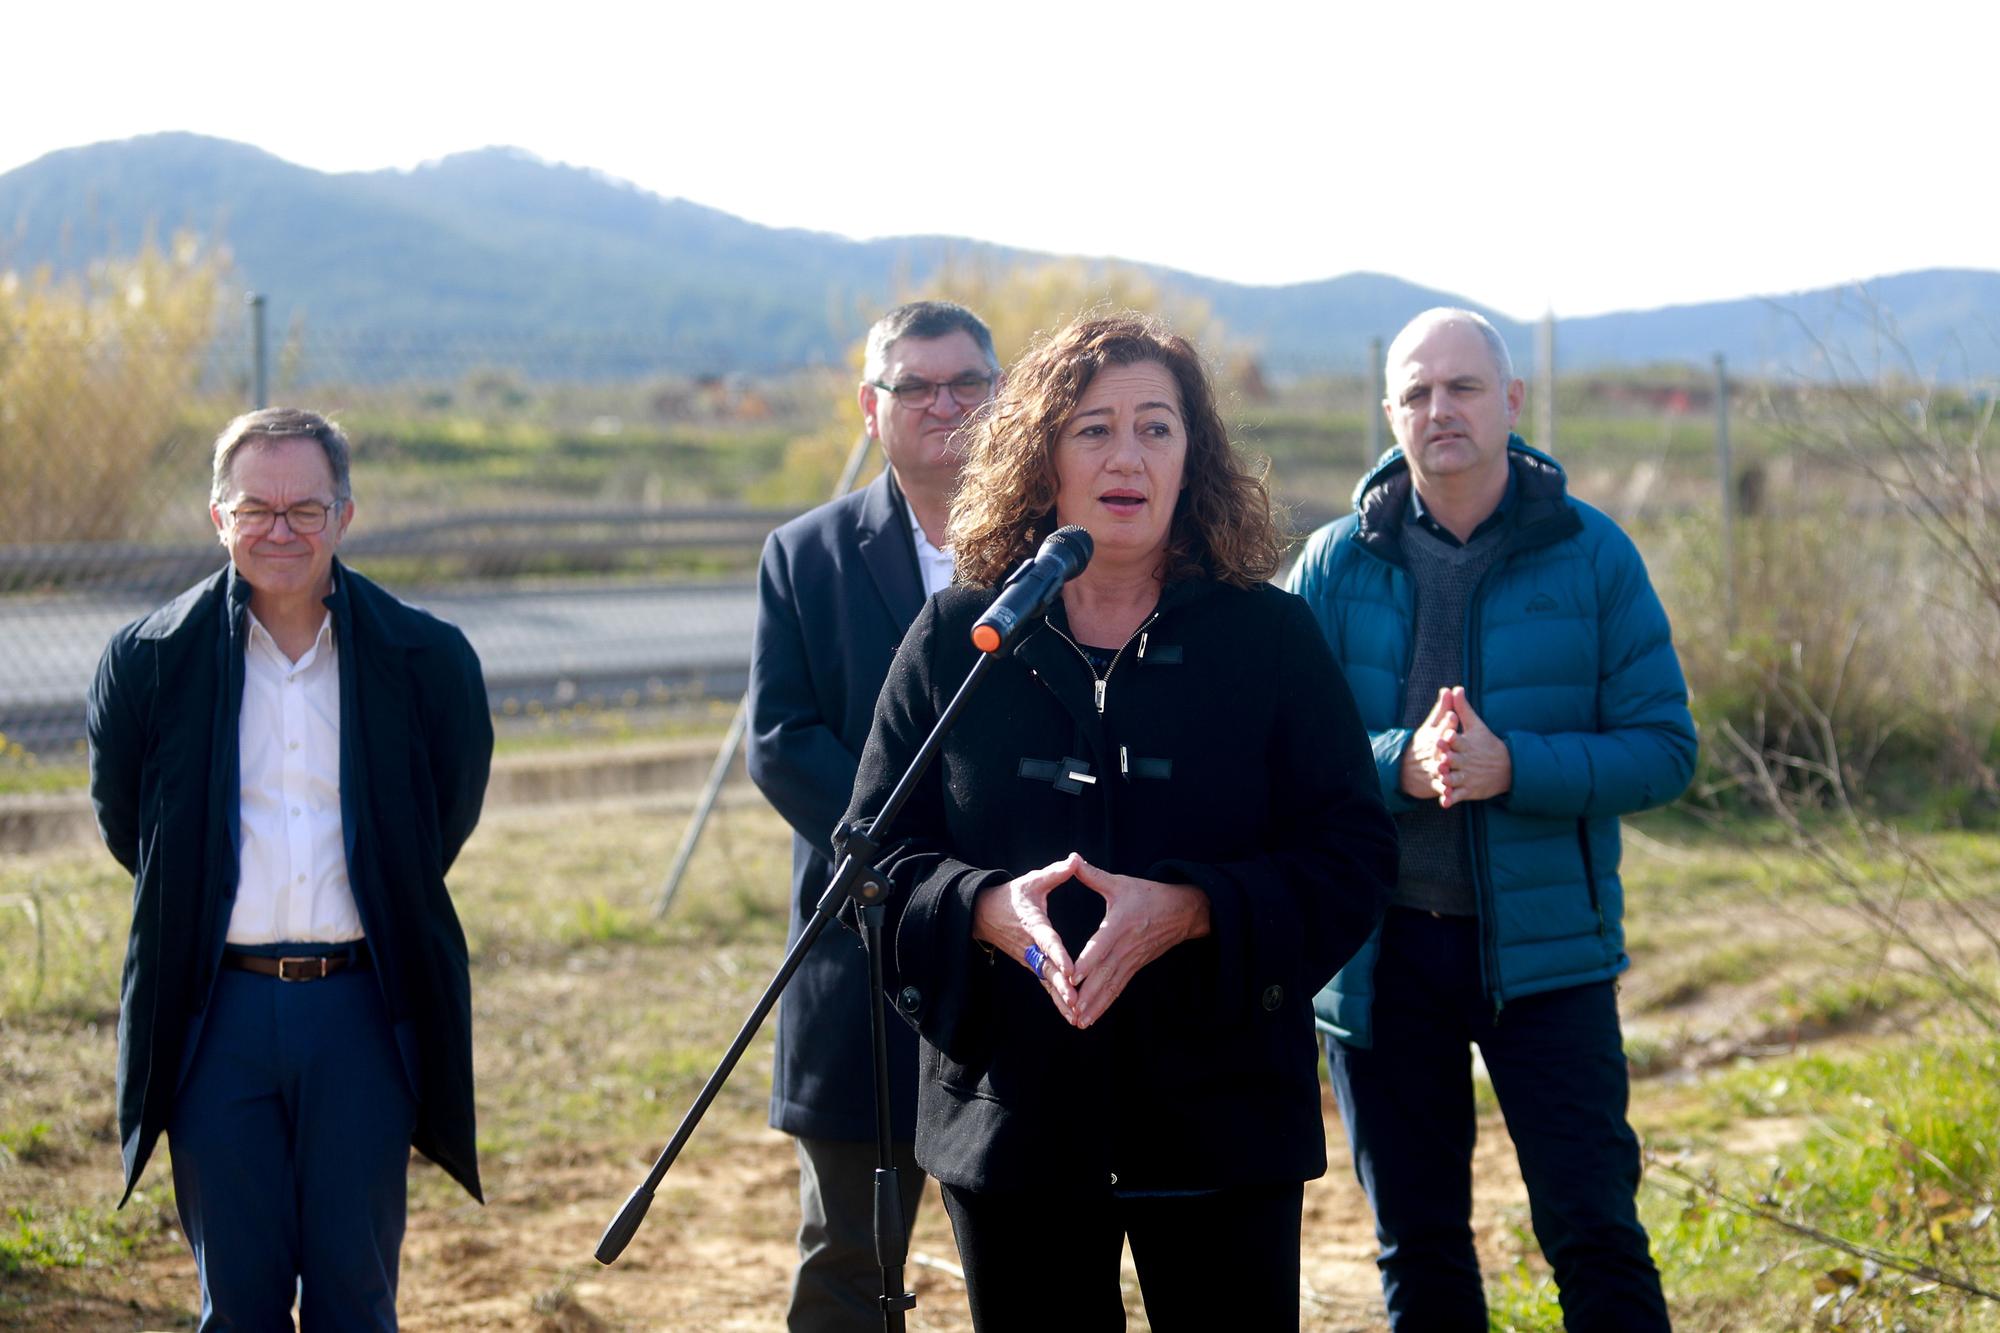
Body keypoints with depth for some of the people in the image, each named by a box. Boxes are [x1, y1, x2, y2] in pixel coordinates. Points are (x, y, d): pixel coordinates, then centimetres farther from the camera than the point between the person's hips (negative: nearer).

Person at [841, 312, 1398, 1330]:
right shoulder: (954, 640, 5)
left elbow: (1354, 855, -3)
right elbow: (876, 852, 5)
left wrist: (1191, 911, -19)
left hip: (1221, 1116, -1)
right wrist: (986, 909, -16)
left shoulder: (1270, 637, 2)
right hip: (1011, 1118, 1)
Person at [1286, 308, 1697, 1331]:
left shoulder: (1592, 555, -2)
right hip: (1379, 949, 2)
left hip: (1544, 948, -2)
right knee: (1417, 1243, 13)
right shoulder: (1336, 564, 1)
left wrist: (1511, 767, -20)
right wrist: (1399, 766, -21)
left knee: (1594, 1231, -4)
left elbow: (1664, 748, -5)